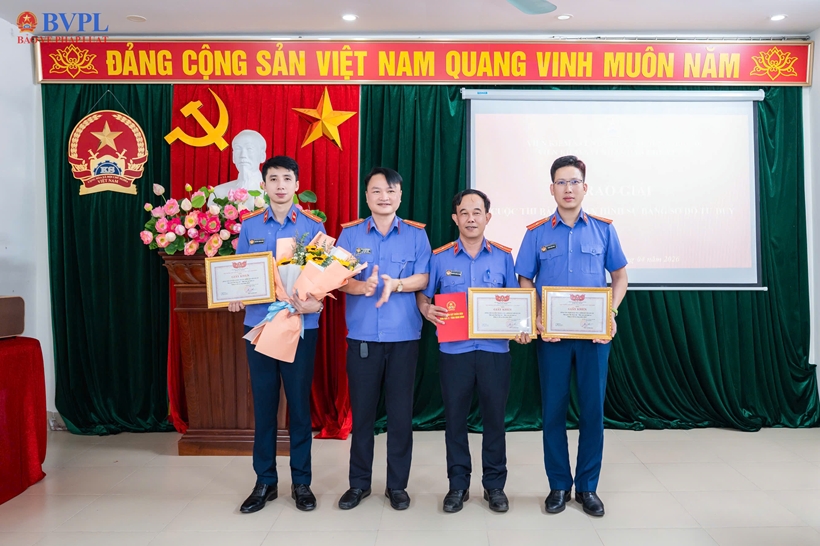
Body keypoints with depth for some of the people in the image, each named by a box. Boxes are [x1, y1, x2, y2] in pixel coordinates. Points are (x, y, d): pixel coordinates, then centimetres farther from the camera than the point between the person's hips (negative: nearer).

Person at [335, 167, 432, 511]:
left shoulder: (416, 234, 5)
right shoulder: (349, 233, 5)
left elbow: (423, 278, -2)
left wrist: (395, 284, -21)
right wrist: (363, 286, -23)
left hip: (404, 335, 0)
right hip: (362, 335, 0)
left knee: (401, 411, 6)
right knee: (362, 409, 8)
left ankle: (397, 484, 22)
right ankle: (359, 482, 24)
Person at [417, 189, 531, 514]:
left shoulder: (503, 257, 5)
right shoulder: (439, 257, 3)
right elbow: (422, 294, 10)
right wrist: (427, 310, -12)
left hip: (495, 349, 1)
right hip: (454, 350, 0)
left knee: (494, 416, 8)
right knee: (455, 417, 8)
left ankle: (494, 484, 24)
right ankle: (458, 484, 24)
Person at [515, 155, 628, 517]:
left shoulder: (603, 229, 5)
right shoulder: (537, 233, 3)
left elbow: (620, 276, 10)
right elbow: (524, 282, 5)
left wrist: (611, 314, -6)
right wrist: (536, 318, -10)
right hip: (552, 334, 0)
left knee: (593, 408, 6)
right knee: (553, 409, 6)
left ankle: (587, 486, 22)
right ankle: (558, 485, 21)